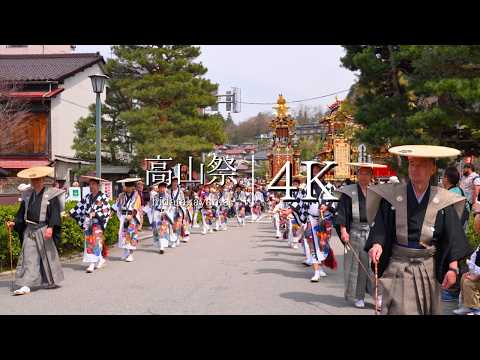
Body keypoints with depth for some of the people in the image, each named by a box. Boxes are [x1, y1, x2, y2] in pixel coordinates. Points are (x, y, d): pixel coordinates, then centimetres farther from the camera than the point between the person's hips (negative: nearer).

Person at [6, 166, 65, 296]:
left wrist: (51, 227, -22)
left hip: (44, 230, -4)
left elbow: (55, 212, -11)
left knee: (48, 255, 7)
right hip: (29, 230, 4)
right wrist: (14, 223, 1)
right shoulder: (27, 195, 12)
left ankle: (52, 281, 24)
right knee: (28, 257, -1)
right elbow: (22, 212, 16)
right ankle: (26, 285, -2)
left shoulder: (50, 194, -4)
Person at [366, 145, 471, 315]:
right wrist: (377, 245, -26)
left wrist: (453, 267, -12)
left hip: (429, 269, 2)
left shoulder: (443, 201, -1)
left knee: (428, 310, 11)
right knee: (400, 310, -5)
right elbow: (380, 228, -6)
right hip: (398, 268, -2)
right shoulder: (392, 197, -3)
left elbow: (452, 237, -2)